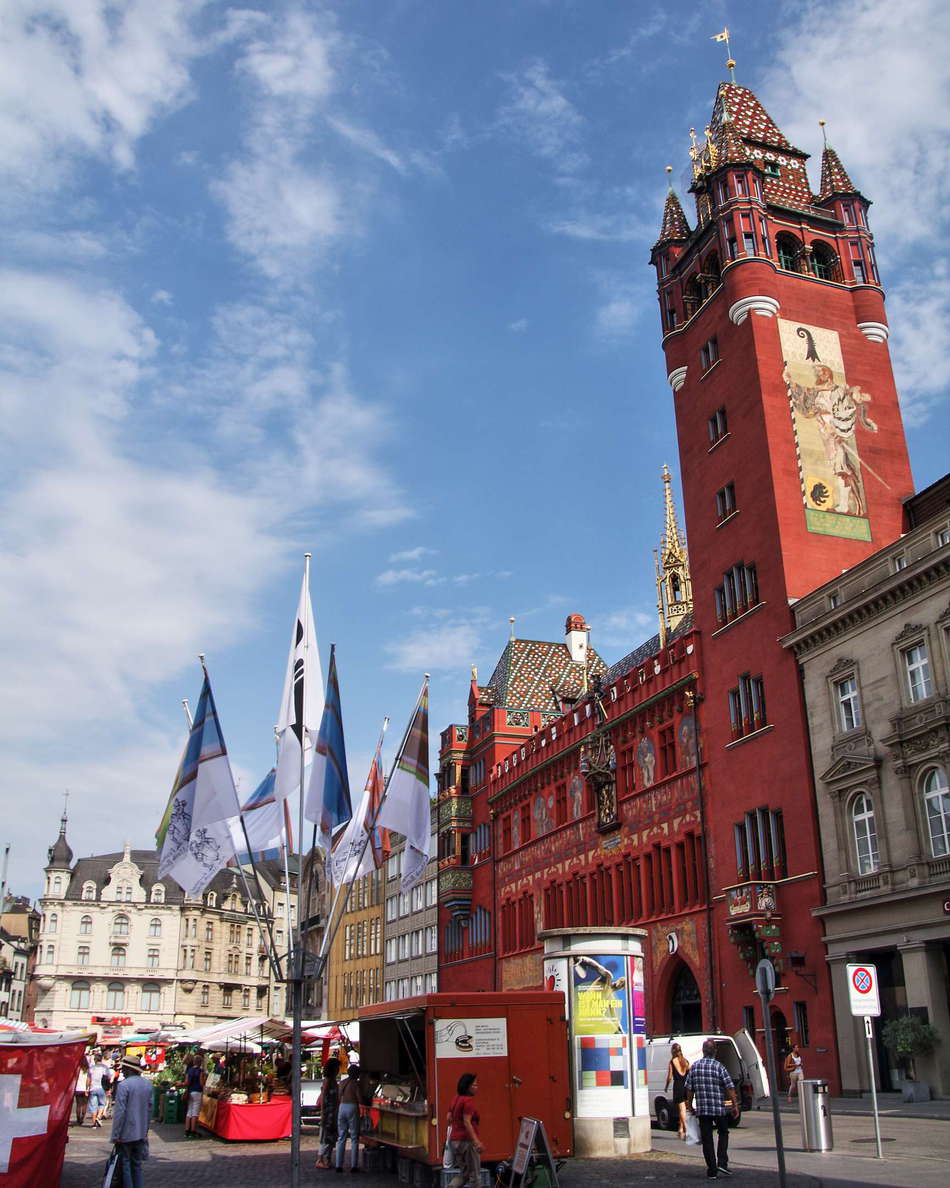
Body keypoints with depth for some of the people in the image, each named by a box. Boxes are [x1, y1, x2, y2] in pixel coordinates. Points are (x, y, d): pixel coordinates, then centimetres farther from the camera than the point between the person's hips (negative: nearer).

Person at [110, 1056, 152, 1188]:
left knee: (125, 1164, 4)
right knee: (137, 1164, 15)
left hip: (126, 1133, -6)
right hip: (141, 1133, 6)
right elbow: (149, 1109, 11)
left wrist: (116, 1134, -12)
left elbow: (120, 1112, -18)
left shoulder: (123, 1085, -16)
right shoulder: (147, 1084, 6)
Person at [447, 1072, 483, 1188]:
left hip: (455, 1139, 9)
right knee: (475, 1175, 3)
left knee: (464, 1174, 17)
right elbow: (467, 1122, -22)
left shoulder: (456, 1098, 12)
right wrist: (476, 1141, -27)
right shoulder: (468, 1100, -14)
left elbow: (449, 1118, 18)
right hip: (467, 1140, -9)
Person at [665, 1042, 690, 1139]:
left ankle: (686, 1130, -15)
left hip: (678, 1085, -5)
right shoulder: (685, 1061, 8)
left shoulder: (672, 1061, -5)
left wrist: (666, 1087, 7)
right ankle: (681, 1130, 20)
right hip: (686, 1085, 5)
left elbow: (670, 1076, -5)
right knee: (682, 1109, 14)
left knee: (682, 1109, -5)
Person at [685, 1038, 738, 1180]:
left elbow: (689, 1089, 5)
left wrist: (690, 1105, 16)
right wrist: (734, 1105, 0)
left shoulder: (695, 1067, 2)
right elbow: (730, 1088, -9)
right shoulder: (719, 1067, -7)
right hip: (719, 1108, -2)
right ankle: (722, 1163, 7)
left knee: (707, 1139, 7)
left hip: (702, 1109, 2)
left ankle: (712, 1171, 7)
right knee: (723, 1133, 18)